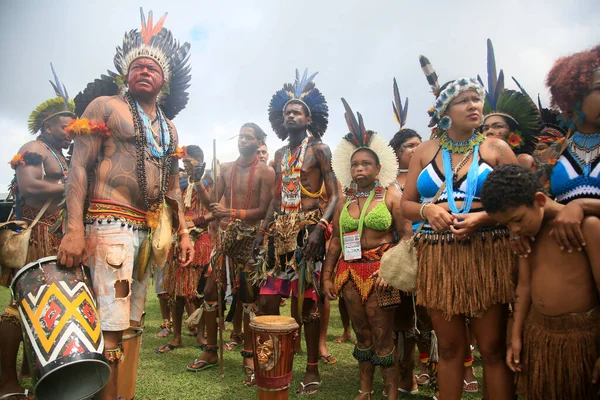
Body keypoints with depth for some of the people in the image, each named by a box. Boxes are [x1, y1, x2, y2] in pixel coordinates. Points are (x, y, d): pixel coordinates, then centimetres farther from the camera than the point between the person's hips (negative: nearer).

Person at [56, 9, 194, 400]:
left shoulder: (169, 127, 20)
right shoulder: (105, 106, 3)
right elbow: (79, 167, -5)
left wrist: (184, 231, 13)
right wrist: (74, 230, -16)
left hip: (150, 230, 6)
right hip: (111, 223, -6)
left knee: (131, 323, 11)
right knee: (111, 326, -10)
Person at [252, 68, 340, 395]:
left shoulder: (318, 149, 0)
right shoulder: (280, 155, 18)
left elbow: (334, 196, -7)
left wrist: (319, 229, -22)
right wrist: (262, 232, 11)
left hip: (308, 229, -6)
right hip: (282, 231, 6)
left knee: (306, 299, -1)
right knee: (267, 298, 4)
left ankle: (312, 368, 13)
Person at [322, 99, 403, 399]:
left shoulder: (391, 196, -3)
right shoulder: (344, 201, 10)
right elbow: (336, 241, 12)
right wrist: (327, 276, 8)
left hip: (380, 270, -4)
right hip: (350, 271, 4)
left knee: (383, 337, 2)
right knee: (361, 334, 14)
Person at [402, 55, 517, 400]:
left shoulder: (497, 148, 4)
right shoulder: (426, 151, 9)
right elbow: (406, 203, 9)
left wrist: (482, 218, -17)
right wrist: (427, 209, -11)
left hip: (488, 255, -1)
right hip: (438, 257, 2)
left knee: (493, 348, 4)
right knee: (450, 347, 12)